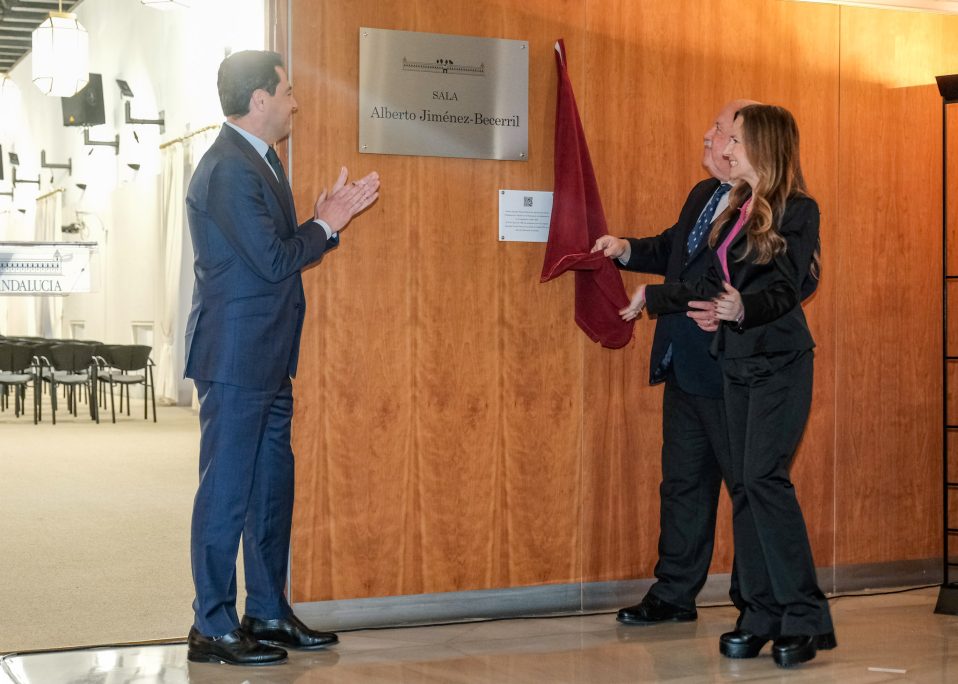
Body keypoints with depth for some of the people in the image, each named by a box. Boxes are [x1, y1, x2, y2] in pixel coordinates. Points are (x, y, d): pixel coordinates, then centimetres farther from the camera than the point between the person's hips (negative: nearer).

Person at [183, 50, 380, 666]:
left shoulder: (261, 161, 15)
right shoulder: (229, 170, -18)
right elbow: (274, 261, -19)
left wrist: (331, 218, 6)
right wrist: (327, 225, -5)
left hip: (267, 360, 10)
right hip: (236, 356, -10)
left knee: (272, 487, 15)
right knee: (228, 489, -3)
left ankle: (268, 614, 25)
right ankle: (213, 627, 5)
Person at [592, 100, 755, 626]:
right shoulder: (702, 195, 14)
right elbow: (673, 249, 28)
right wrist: (627, 249, 13)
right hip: (684, 367, 9)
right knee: (683, 480, 15)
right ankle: (674, 594, 25)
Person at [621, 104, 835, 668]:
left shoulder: (797, 209, -7)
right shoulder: (738, 209, 14)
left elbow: (787, 289, -14)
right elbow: (715, 286, 19)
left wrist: (746, 308, -32)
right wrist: (653, 298, 24)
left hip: (781, 362, -7)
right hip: (738, 362, 7)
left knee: (764, 476, -16)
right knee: (745, 484, 3)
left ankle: (806, 618, -11)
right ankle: (762, 617, 7)